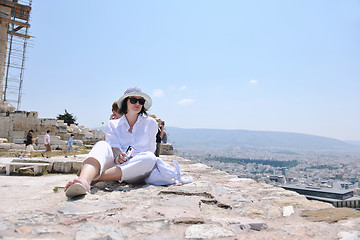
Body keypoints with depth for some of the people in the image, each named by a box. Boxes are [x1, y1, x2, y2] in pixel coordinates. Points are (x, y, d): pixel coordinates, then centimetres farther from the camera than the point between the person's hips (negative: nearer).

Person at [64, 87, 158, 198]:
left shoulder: (150, 123, 16)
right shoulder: (113, 124, 15)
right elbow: (114, 148, -1)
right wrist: (117, 157, -22)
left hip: (136, 173, 0)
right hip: (116, 165, 0)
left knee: (150, 158, -34)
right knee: (102, 145, -27)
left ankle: (95, 178, -35)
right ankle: (84, 180, -58)